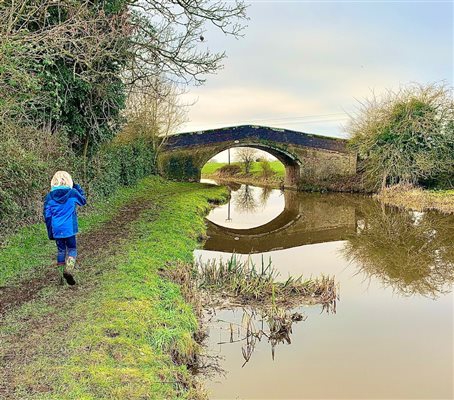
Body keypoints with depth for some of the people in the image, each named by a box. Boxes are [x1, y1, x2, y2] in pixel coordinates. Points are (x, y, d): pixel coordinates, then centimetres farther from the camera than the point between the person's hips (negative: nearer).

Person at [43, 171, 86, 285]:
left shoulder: (49, 196, -3)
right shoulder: (73, 193, -7)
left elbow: (47, 215, 1)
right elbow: (83, 201, 14)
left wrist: (50, 232, 9)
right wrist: (77, 187, 15)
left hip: (57, 229, 2)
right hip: (69, 228, -2)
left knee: (61, 250, 16)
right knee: (72, 249, 10)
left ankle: (60, 274, 21)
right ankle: (68, 271, -14)